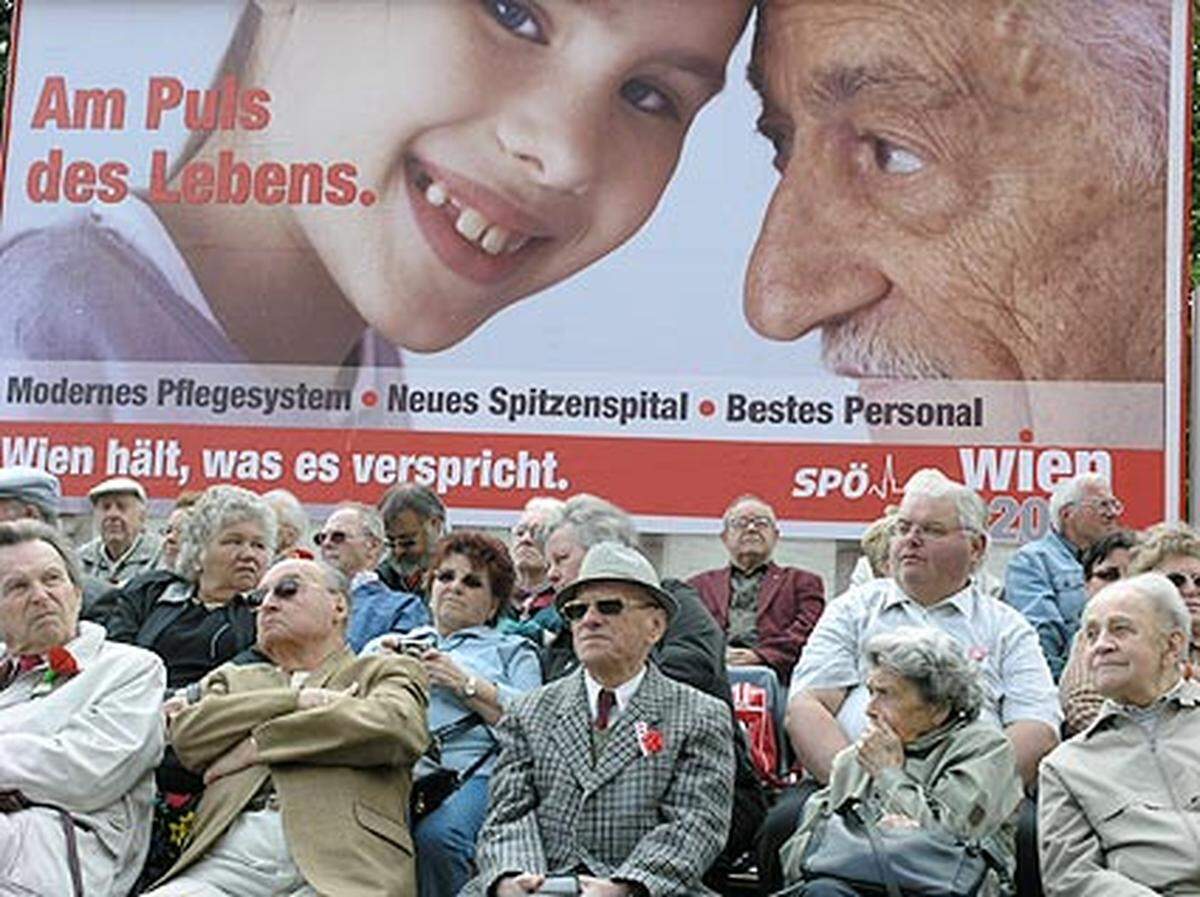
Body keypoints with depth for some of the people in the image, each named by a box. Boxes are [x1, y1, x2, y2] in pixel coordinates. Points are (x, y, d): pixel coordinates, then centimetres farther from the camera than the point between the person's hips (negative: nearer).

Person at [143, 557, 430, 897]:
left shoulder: (387, 671, 18)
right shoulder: (235, 678, 29)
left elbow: (396, 726, -4)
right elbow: (186, 733, 10)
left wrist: (258, 744, 0)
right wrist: (301, 701, 0)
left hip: (337, 860, -3)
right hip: (230, 859, 4)